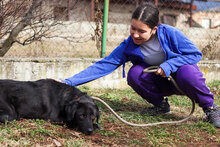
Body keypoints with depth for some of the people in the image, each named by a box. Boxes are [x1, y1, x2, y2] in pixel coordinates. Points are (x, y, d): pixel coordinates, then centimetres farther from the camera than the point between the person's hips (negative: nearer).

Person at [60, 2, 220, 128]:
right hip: (160, 82, 3)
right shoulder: (128, 46, -15)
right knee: (135, 73, -26)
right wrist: (70, 82, -28)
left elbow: (196, 54, -14)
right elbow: (104, 65, -18)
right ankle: (161, 104, 0)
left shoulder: (170, 34, -22)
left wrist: (169, 65, -29)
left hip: (180, 76, -3)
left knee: (187, 72, -38)